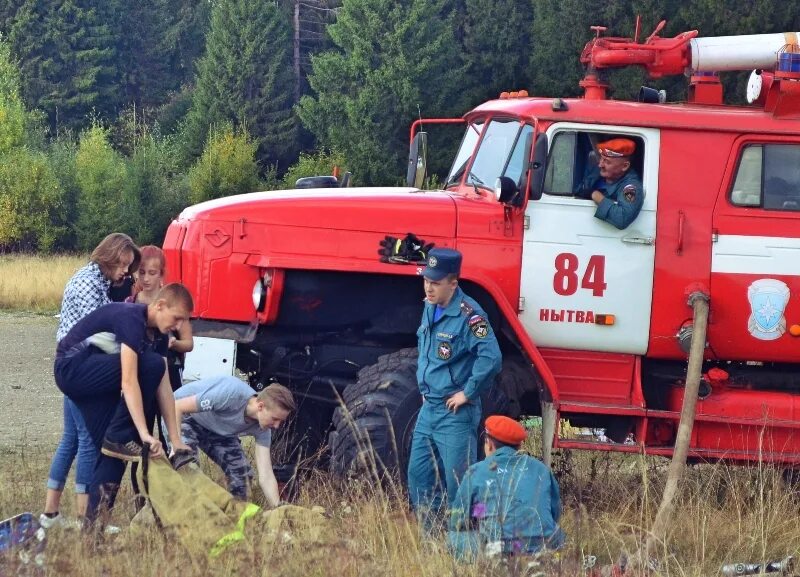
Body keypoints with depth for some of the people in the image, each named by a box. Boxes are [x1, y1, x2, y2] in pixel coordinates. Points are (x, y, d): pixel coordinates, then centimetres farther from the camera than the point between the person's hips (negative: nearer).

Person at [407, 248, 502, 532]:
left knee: (458, 481, -5)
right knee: (419, 475, 11)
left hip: (456, 413, -9)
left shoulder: (468, 315, -18)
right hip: (428, 409, 9)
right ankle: (431, 534, 20)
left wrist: (468, 393, -19)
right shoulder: (430, 309, 9)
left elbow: (491, 357, -27)